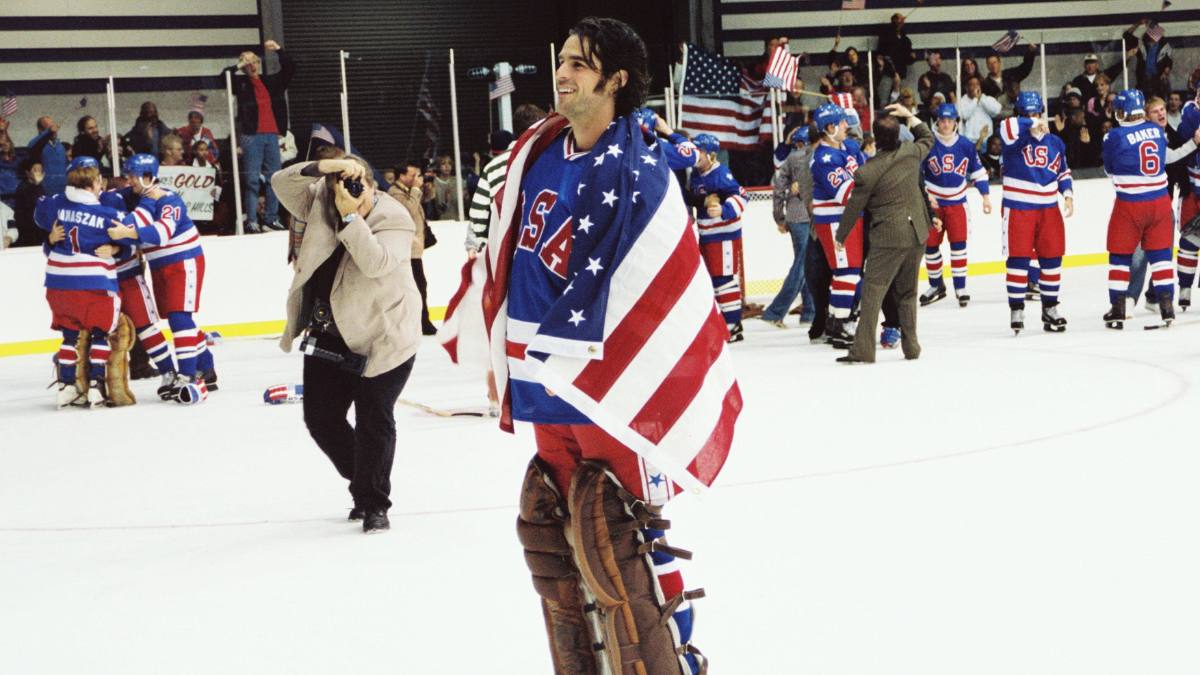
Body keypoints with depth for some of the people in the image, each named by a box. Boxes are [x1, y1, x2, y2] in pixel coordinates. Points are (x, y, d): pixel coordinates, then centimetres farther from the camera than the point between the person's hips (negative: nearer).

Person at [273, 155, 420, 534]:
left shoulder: (395, 221, -15)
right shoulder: (321, 203, -2)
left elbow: (375, 262, -30)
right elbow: (282, 184, -13)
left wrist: (350, 217, -34)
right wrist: (321, 168, -28)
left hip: (383, 337, -5)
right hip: (328, 337, 6)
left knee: (374, 421, -5)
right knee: (321, 418, 10)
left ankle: (374, 503, 8)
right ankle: (363, 484, 30)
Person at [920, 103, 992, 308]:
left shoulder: (966, 146, -1)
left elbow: (978, 172, 9)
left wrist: (985, 195, 6)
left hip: (957, 202, 0)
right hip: (932, 202, 0)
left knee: (958, 244, -7)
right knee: (931, 245, 5)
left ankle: (960, 288, -2)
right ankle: (936, 286, 22)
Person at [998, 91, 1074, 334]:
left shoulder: (1055, 142, 11)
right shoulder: (1016, 138, -5)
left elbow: (1063, 171, 21)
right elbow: (1006, 129, -30)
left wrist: (1067, 193, 8)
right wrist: (1031, 125, -35)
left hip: (1048, 209, 5)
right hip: (1017, 209, -5)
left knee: (1052, 259, 7)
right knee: (1018, 258, -4)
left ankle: (1050, 309, 17)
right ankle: (1016, 310, 3)